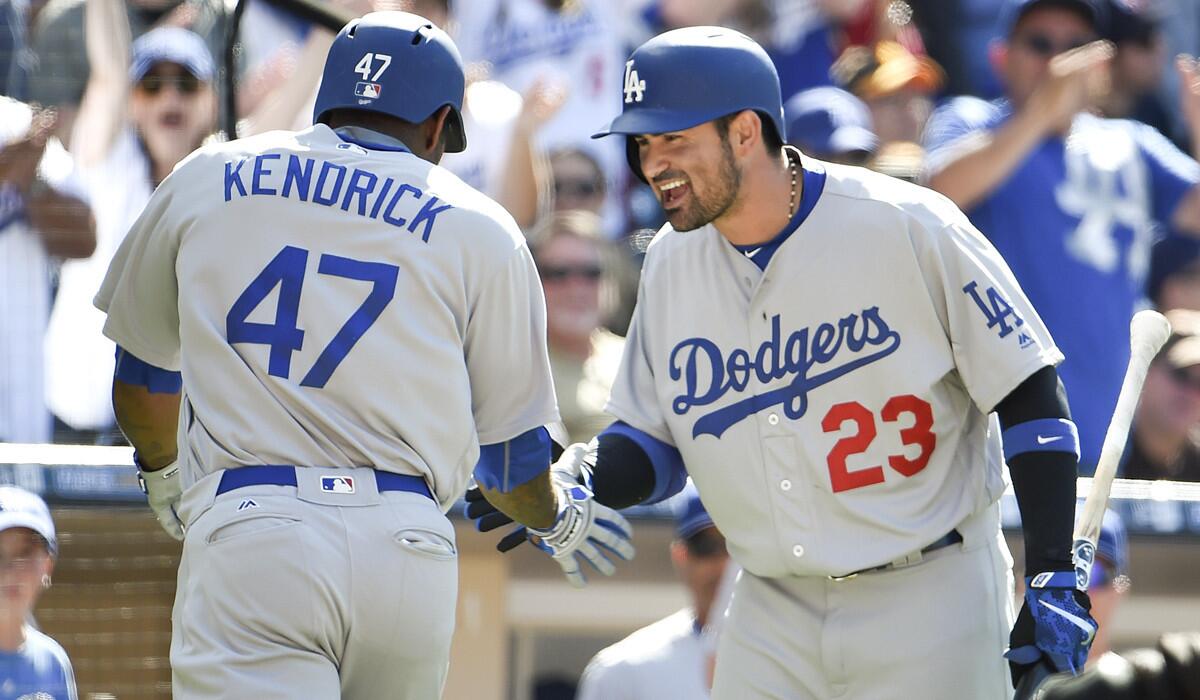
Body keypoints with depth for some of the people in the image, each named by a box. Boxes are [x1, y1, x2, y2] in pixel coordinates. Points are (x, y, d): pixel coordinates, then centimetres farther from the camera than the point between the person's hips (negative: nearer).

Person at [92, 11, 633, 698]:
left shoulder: (206, 179, 16)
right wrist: (561, 520, 40)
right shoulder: (481, 229, 12)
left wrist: (163, 470, 49)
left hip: (247, 532, -1)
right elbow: (509, 449, 17)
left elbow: (142, 372, 28)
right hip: (408, 549, 1)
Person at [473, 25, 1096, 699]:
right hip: (774, 613, 5)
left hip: (928, 599, -5)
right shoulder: (673, 264, 4)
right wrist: (578, 485, -9)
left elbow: (1029, 393, -8)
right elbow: (655, 441, 13)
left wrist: (1055, 579, -13)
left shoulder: (907, 227, -13)